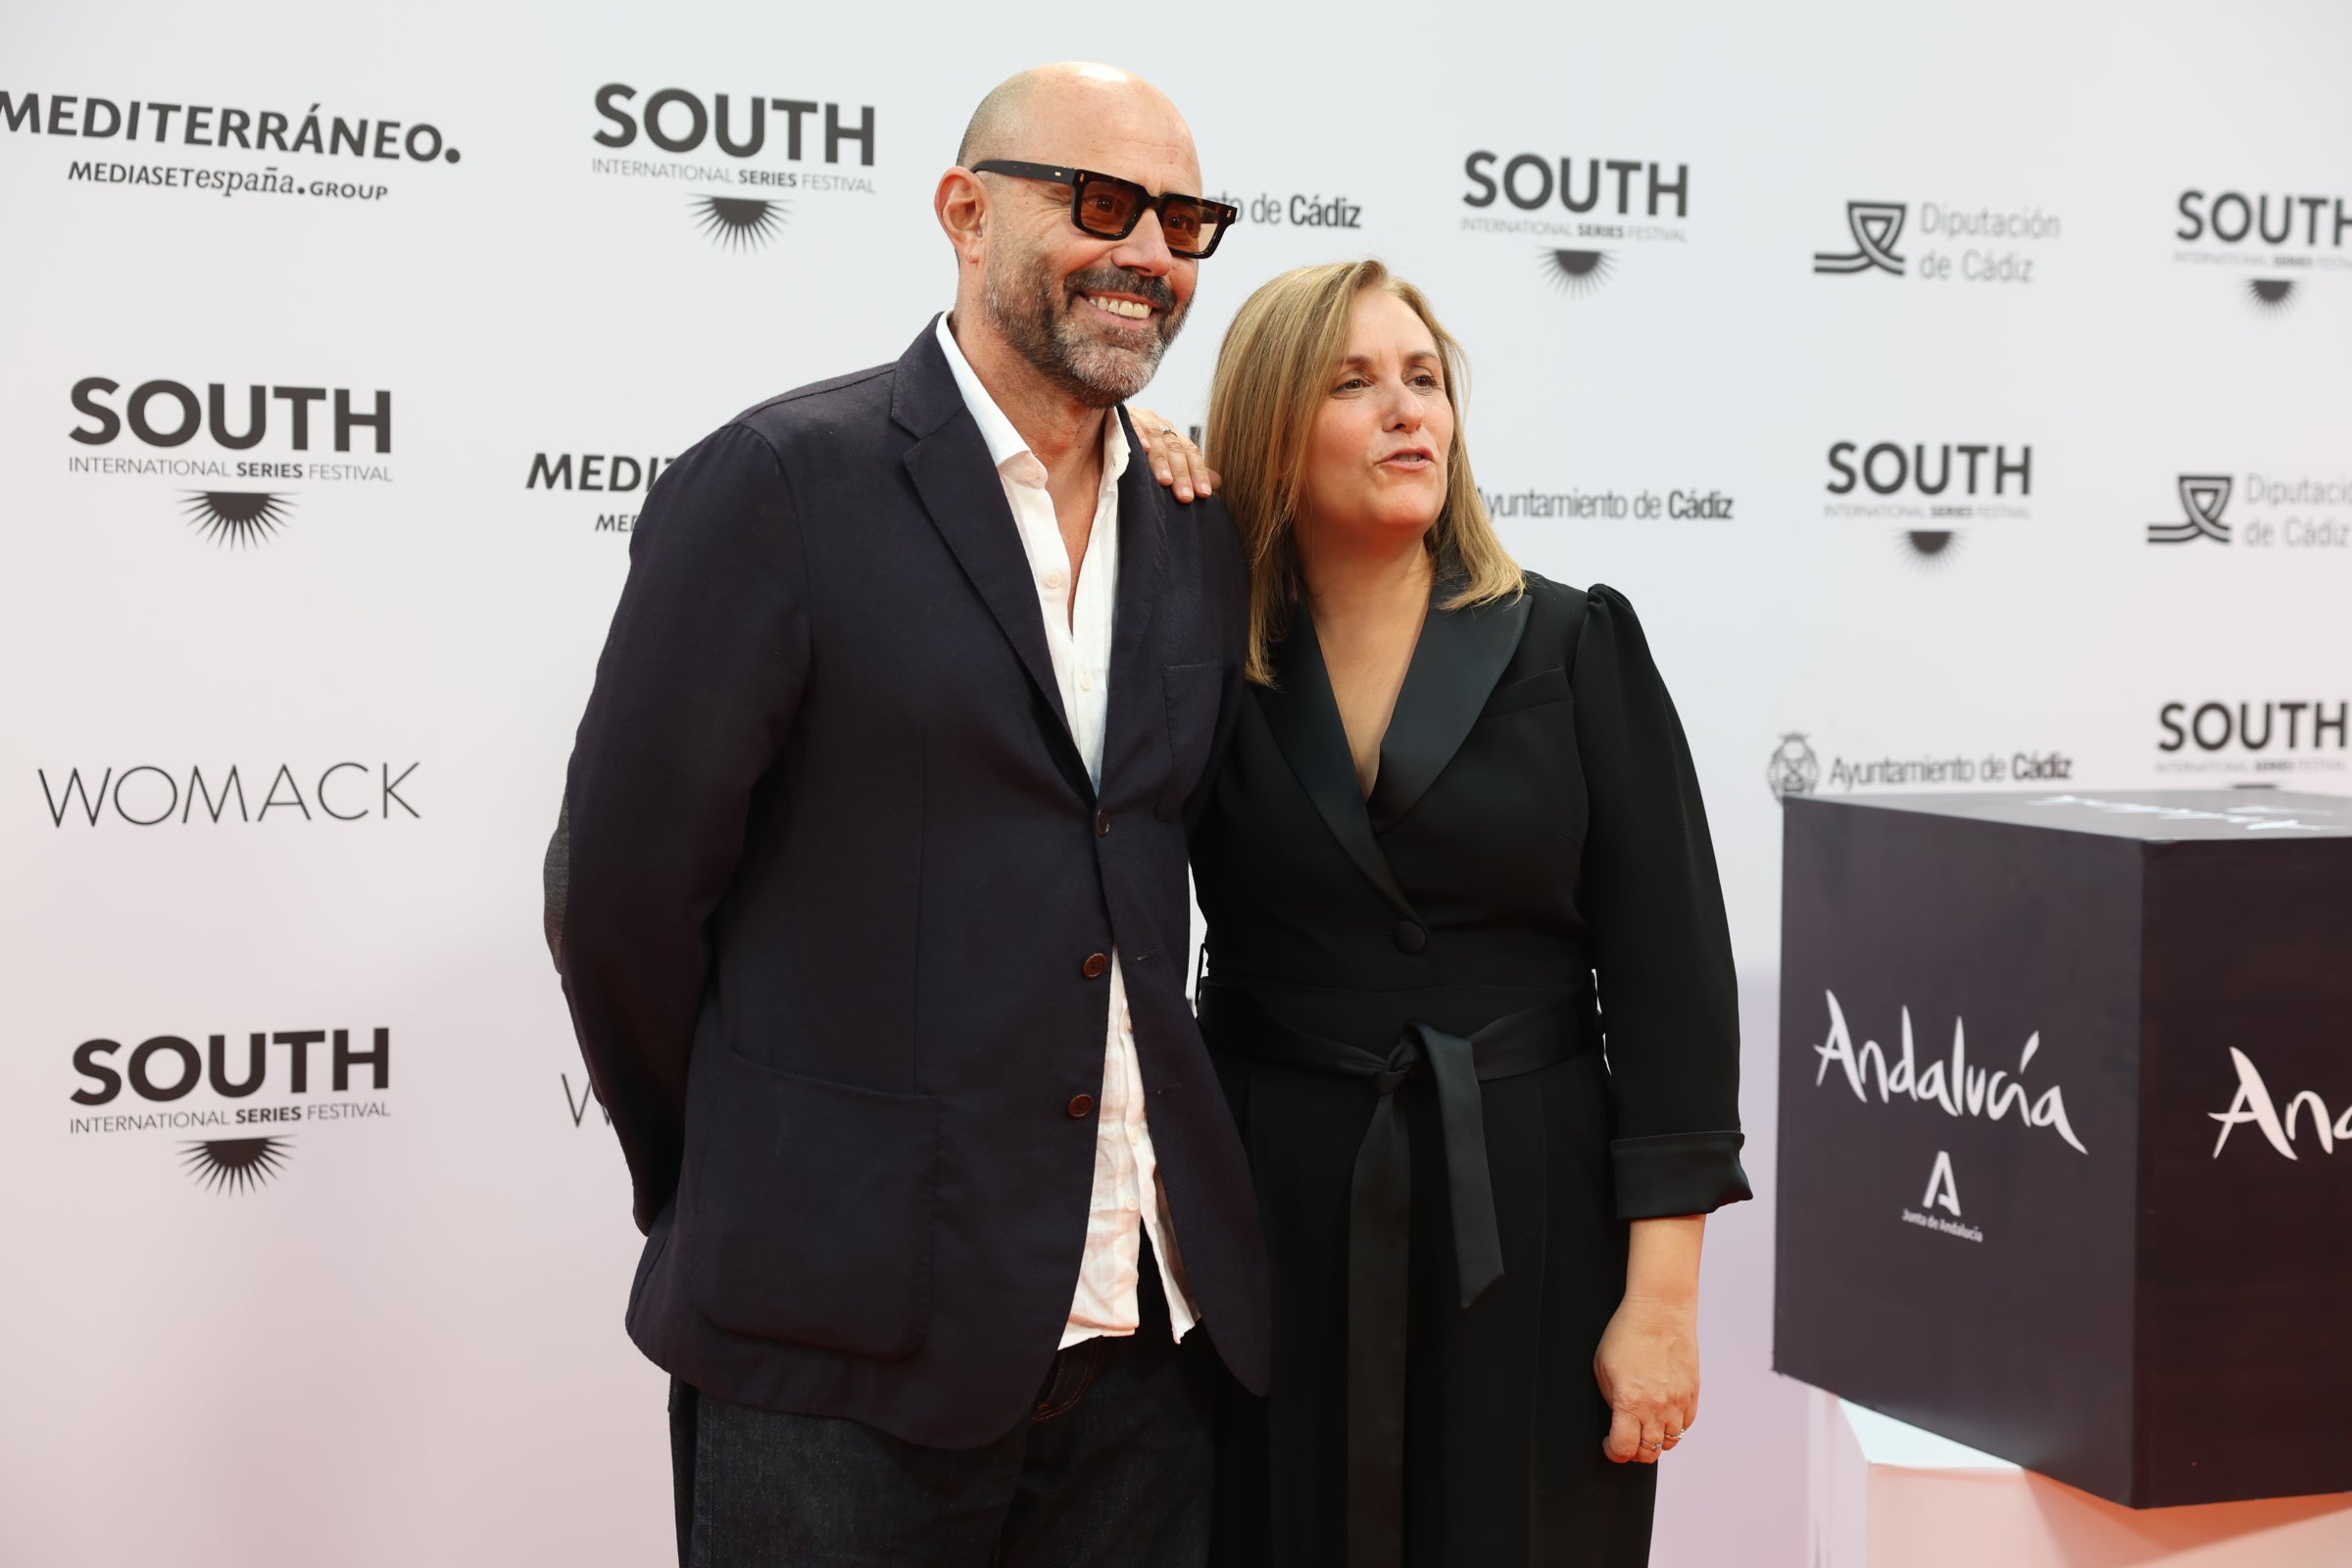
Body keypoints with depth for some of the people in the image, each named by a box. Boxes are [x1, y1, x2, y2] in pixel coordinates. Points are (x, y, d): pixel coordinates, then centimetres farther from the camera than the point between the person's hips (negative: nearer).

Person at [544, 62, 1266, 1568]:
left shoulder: (1204, 540, 10)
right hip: (848, 1337, -5)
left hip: (1151, 1331, 6)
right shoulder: (781, 484, -9)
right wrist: (724, 1194, 2)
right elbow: (621, 887, -8)